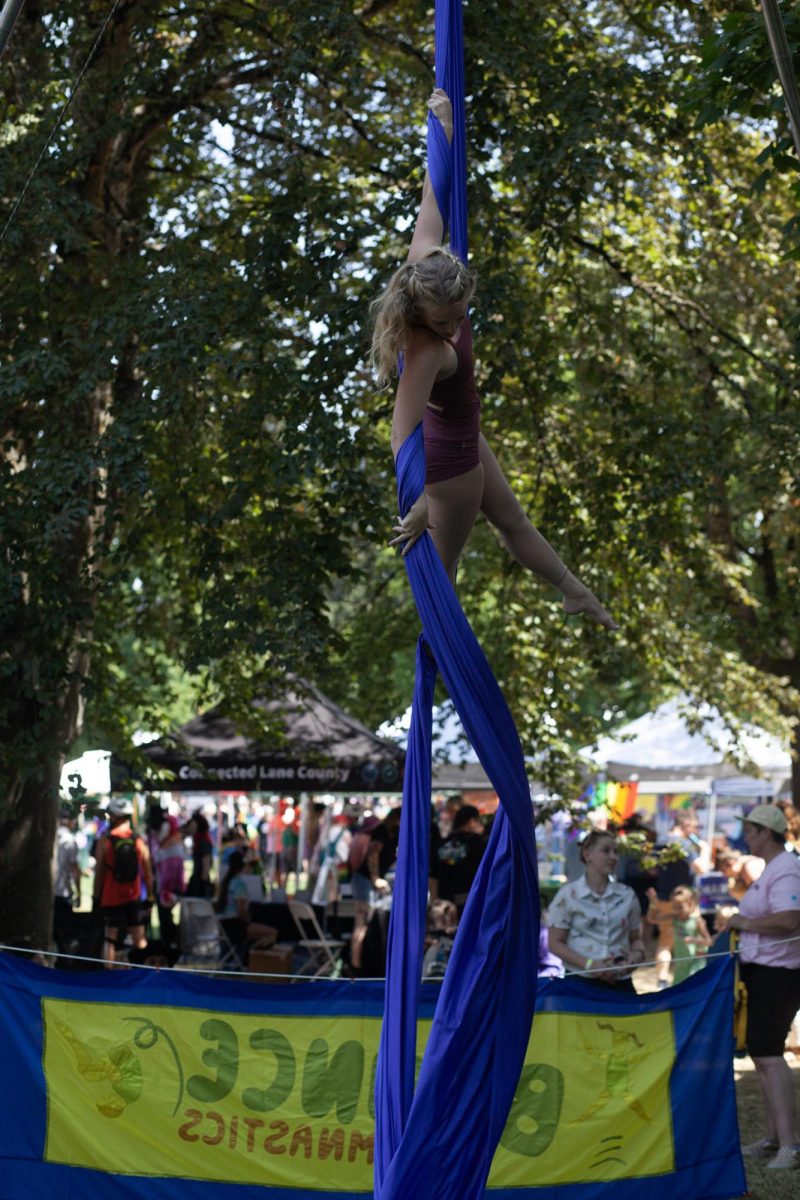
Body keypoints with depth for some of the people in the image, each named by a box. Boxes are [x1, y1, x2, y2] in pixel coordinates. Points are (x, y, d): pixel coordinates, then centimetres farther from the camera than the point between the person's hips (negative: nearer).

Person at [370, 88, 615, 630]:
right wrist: (419, 504, -48)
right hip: (449, 454, -10)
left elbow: (432, 208, -9)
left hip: (461, 434, 10)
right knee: (443, 563, 10)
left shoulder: (427, 263, -20)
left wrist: (445, 128, -1)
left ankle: (574, 592, 46)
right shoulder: (426, 351, -39)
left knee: (512, 519, 28)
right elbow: (402, 429, -44)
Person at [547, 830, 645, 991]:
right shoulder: (568, 895, -2)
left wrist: (637, 954, -7)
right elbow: (555, 943, -2)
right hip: (581, 981, -3)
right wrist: (589, 964, -16)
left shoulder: (627, 895, 9)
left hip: (620, 982, 3)